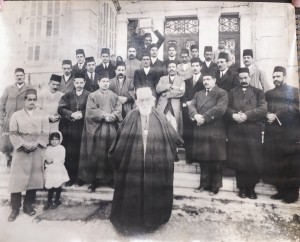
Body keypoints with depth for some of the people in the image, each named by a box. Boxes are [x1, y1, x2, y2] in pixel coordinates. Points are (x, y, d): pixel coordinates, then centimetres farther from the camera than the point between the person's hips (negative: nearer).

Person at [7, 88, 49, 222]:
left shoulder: (42, 115, 5)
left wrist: (35, 144, -15)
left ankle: (28, 205, 21)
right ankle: (15, 208, 10)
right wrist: (24, 144, -16)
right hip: (20, 151, 0)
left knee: (34, 178, 6)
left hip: (37, 151, 1)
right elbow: (13, 134, -2)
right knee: (17, 178, -1)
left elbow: (45, 133, -2)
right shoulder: (16, 115, 5)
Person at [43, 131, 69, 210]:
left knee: (57, 186, 6)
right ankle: (49, 201, 25)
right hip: (49, 170, 3)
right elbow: (45, 158, 5)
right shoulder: (48, 148, 7)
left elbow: (61, 160, -11)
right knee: (50, 186, 8)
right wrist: (46, 161, -15)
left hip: (58, 170, -3)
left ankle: (57, 201, 23)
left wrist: (53, 161, -16)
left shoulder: (61, 148, -5)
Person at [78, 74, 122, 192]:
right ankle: (94, 181, 6)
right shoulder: (92, 96, 8)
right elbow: (91, 110, -5)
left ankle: (111, 179, 14)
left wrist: (111, 116, -14)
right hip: (96, 128, -2)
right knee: (95, 154, -1)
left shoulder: (114, 96, 15)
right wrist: (104, 115, -14)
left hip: (111, 128, 2)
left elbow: (118, 109, 3)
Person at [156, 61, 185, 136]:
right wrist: (171, 86, -7)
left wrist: (167, 93, -4)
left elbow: (181, 92, -3)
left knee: (175, 127, -9)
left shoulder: (181, 79, 14)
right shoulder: (162, 78, 20)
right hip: (163, 106, 1)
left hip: (175, 107, -1)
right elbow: (158, 89, 3)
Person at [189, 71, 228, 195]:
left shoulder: (222, 93, 0)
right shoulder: (198, 94, 19)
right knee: (202, 158, 11)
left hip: (215, 130, -5)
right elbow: (191, 106, 7)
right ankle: (204, 183, 26)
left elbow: (220, 108, -14)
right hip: (200, 130, 5)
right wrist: (195, 115, -14)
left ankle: (215, 186, 17)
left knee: (215, 159, 2)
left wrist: (204, 118, -16)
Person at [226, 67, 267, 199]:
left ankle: (251, 187, 16)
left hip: (253, 131, -1)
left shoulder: (258, 92, 11)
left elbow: (263, 109, -3)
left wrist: (246, 115, -15)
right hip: (235, 131, 1)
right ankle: (242, 187, 17)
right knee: (238, 161, 2)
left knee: (253, 161, -1)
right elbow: (226, 107, 5)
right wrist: (234, 115, -15)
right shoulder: (232, 92, 16)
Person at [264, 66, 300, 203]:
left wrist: (276, 116, -14)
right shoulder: (269, 93, 20)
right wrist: (267, 115, -9)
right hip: (272, 133, 5)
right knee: (275, 163, 5)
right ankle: (281, 190, 17)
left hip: (289, 133, -4)